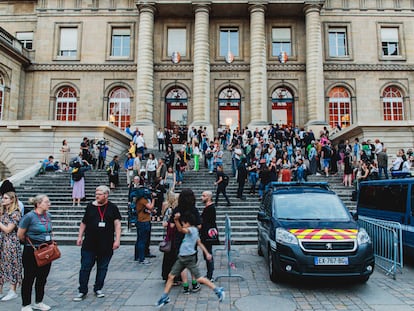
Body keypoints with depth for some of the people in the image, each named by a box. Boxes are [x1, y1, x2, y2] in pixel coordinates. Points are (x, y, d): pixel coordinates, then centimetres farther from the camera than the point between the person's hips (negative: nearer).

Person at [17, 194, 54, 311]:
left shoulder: (48, 215, 4)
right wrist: (30, 243, 5)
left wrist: (50, 242, 11)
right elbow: (20, 235, -8)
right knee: (29, 278, 6)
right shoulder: (29, 216, -16)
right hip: (32, 252, -6)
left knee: (42, 278, 14)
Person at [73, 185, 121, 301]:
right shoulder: (90, 206, 4)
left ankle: (98, 289, 26)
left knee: (102, 268, 10)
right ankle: (82, 291, 17)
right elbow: (83, 223, 11)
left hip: (106, 245, 0)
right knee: (85, 268, 4)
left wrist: (117, 240, -10)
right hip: (89, 244, 1)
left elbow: (117, 224, -3)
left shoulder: (113, 208, 0)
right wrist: (80, 237, 7)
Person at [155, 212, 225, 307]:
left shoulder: (193, 230, -15)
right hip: (181, 258, 9)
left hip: (189, 258, -9)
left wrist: (176, 220, -51)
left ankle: (218, 290, 8)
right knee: (171, 276, 9)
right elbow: (199, 243, 20)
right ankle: (165, 297, 22)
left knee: (199, 278, -5)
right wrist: (207, 253, 25)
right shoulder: (192, 231, 15)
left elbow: (180, 229, -35)